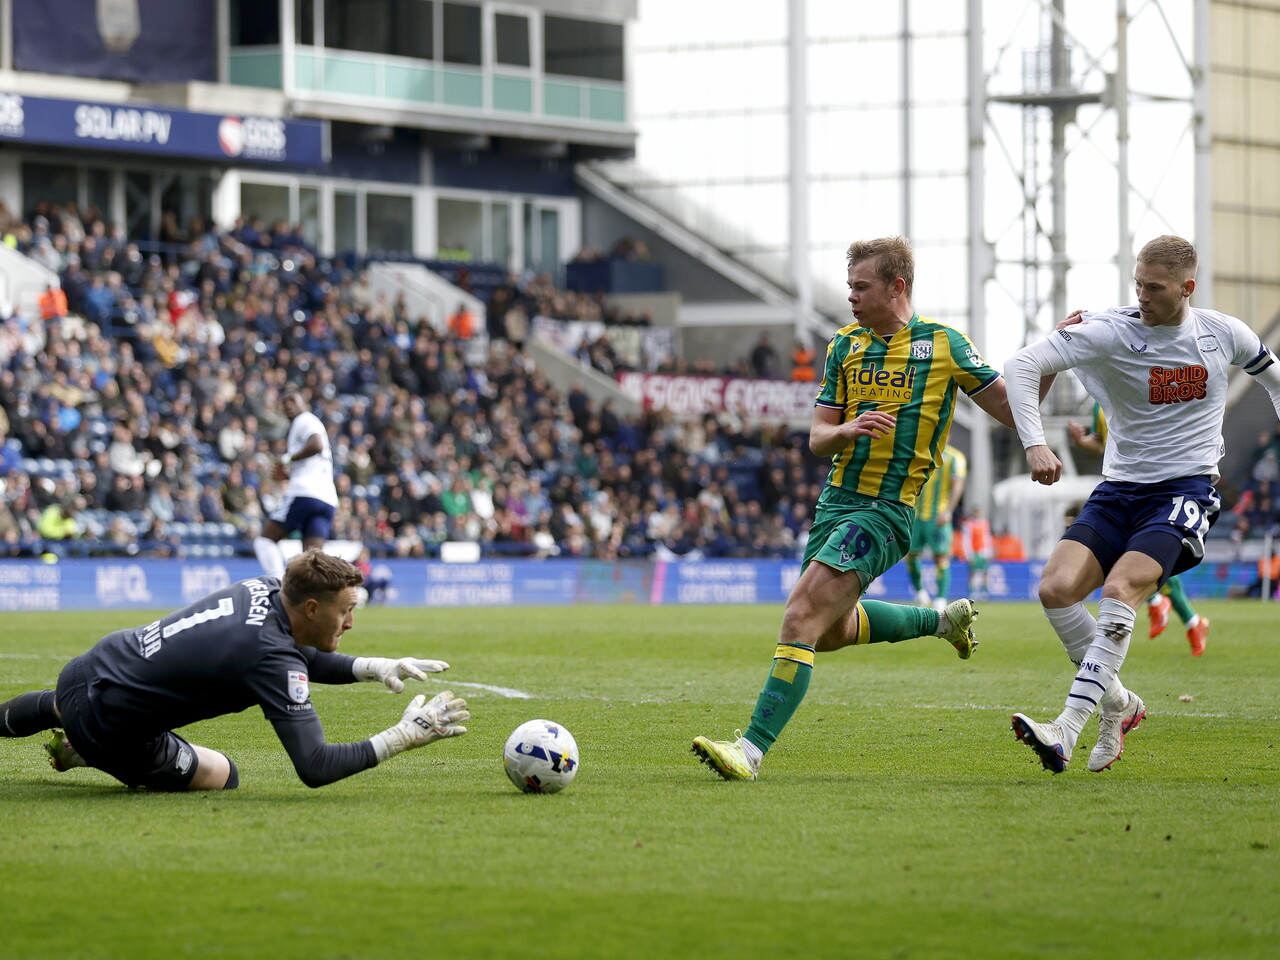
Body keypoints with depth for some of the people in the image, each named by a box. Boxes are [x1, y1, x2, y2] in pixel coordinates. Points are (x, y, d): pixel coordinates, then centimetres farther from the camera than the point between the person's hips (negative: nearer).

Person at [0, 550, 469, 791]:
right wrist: (403, 737, -25)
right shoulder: (272, 658, -29)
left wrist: (372, 667, 1)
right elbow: (314, 767, -31)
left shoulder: (264, 589, -5)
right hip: (107, 722, -8)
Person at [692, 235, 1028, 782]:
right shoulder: (845, 346, 10)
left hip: (886, 510, -7)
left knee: (802, 617, -20)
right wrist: (850, 430, -13)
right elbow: (817, 439, 8)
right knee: (832, 630, 20)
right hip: (836, 501, 7)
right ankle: (946, 619, 42)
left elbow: (1012, 408, 4)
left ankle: (753, 748, -21)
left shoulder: (943, 344, -3)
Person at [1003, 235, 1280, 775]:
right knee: (1056, 588, -18)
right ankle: (1119, 704, 5)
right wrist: (1034, 445, -26)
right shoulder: (1111, 332, -8)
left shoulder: (1223, 334, 0)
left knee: (1119, 589, -26)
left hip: (1185, 489, -2)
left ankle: (1066, 732, -32)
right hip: (1119, 489, 2)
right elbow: (1022, 365, -16)